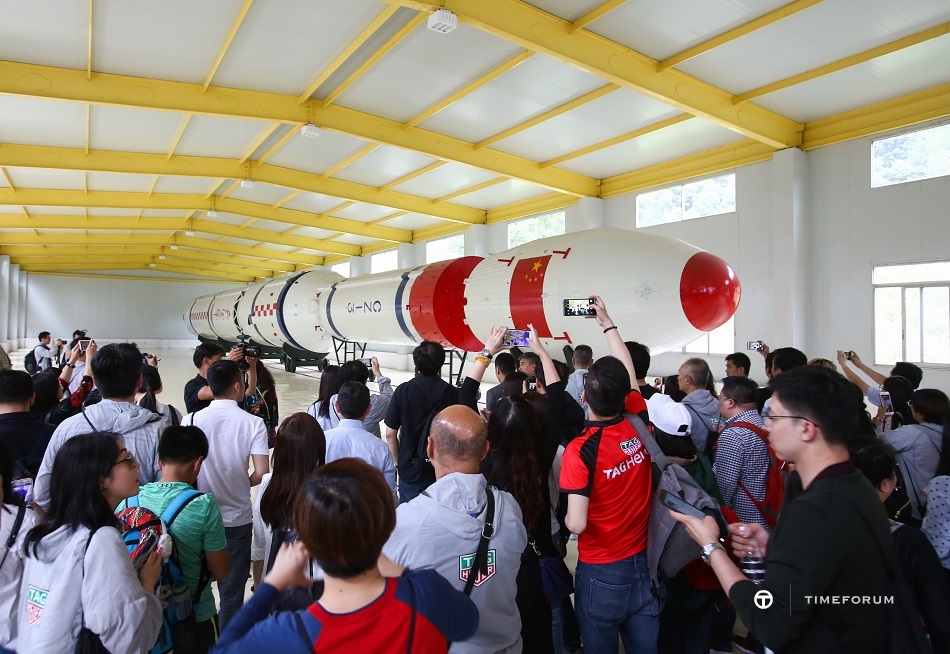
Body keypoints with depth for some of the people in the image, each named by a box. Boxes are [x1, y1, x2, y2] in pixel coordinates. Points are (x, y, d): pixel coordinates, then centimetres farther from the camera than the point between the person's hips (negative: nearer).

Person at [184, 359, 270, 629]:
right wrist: (241, 483, 5)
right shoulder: (253, 423, -13)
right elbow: (261, 473, -15)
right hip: (236, 518, -2)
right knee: (232, 591, 15)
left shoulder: (190, 420, -9)